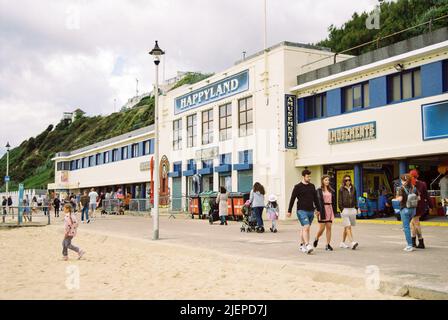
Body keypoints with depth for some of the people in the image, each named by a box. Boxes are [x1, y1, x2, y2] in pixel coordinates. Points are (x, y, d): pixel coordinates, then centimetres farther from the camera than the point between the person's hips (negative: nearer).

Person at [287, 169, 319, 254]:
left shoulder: (312, 186, 14)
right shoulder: (298, 187, -3)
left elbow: (315, 198, 21)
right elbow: (292, 199, -3)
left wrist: (318, 209, 20)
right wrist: (289, 211, -5)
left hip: (311, 211, 5)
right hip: (302, 211, -5)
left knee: (304, 228, 12)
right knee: (306, 227, -16)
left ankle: (302, 245, 20)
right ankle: (307, 246, -18)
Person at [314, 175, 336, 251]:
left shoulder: (331, 191, 13)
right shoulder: (319, 190, 0)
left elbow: (334, 201, 14)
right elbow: (318, 201, -7)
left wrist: (334, 211, 7)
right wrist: (319, 211, -15)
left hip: (330, 209, 4)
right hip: (322, 209, -4)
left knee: (329, 228, 1)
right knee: (322, 228, -2)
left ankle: (328, 245, 4)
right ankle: (316, 239, 26)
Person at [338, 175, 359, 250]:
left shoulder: (353, 188, 10)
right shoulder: (341, 189, -3)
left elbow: (355, 199, 17)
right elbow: (339, 201, -4)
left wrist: (356, 208, 12)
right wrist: (342, 209, -10)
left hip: (352, 209, 5)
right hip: (345, 209, -5)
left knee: (346, 227, 11)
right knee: (348, 227, -13)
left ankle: (343, 243, 20)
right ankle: (352, 242, -21)